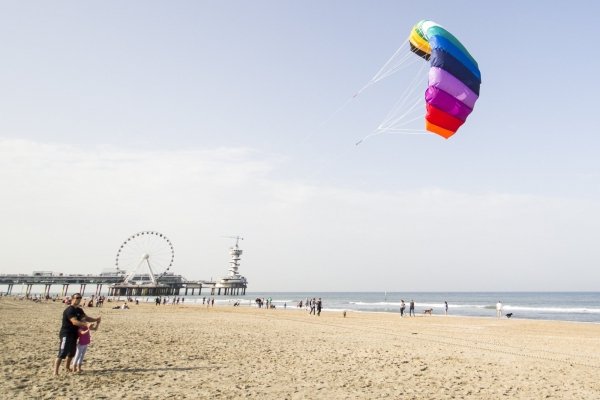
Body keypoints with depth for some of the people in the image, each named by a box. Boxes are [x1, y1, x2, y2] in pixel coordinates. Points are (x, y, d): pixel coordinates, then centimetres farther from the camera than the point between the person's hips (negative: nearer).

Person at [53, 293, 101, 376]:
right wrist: (86, 324, -42)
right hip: (66, 334, -9)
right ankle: (55, 372, -9)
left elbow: (86, 318, 13)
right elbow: (74, 322, -30)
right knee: (62, 353, -12)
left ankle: (67, 367, 40)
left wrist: (95, 319, -7)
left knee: (72, 352, 21)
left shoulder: (79, 310, 11)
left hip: (74, 334, 9)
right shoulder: (69, 310, -19)